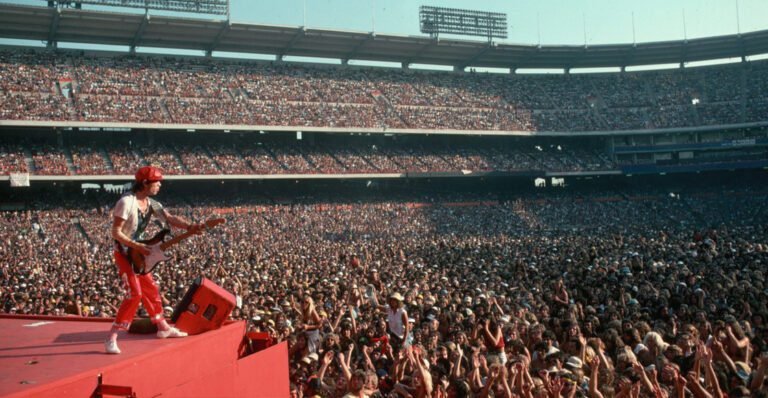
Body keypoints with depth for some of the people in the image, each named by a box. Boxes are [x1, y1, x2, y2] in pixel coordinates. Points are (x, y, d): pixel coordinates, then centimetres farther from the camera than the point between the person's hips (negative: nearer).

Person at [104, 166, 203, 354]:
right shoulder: (126, 202, -21)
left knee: (151, 290, 16)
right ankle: (111, 338, -11)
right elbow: (115, 233, -20)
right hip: (124, 253, -9)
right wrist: (137, 246, -23)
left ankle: (163, 328, 30)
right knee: (134, 293, -16)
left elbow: (169, 218, -5)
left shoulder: (150, 203, 4)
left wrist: (189, 226, -22)